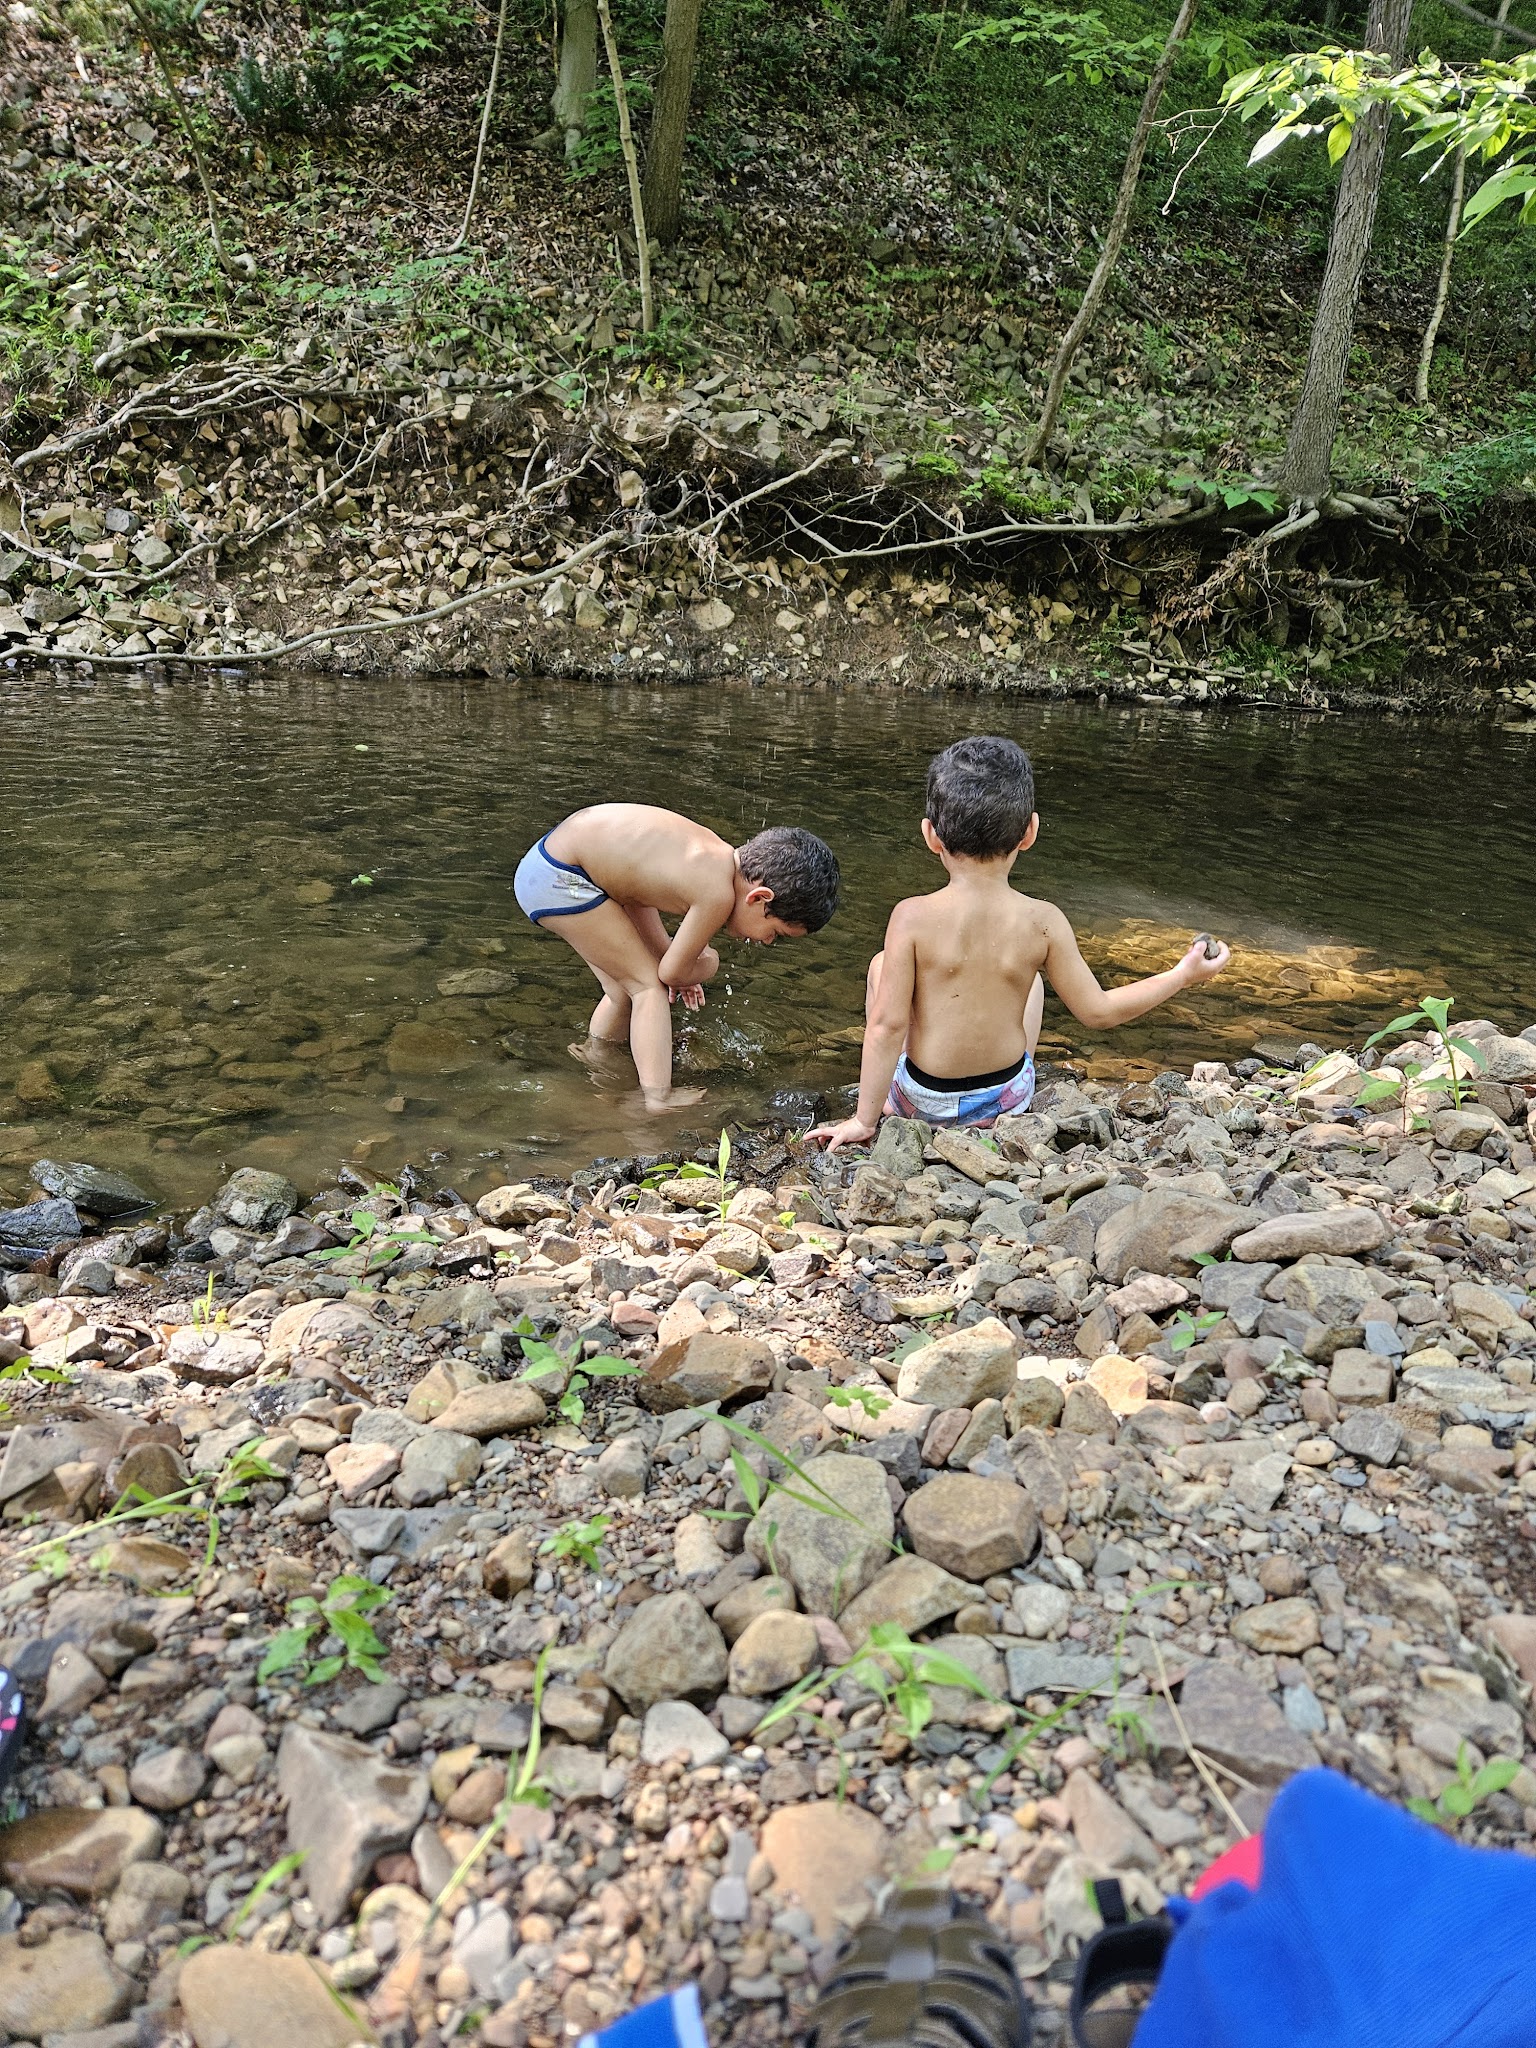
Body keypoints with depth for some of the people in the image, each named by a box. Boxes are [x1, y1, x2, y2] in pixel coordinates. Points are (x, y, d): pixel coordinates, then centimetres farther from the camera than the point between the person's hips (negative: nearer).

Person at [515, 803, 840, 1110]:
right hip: (558, 880, -10)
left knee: (625, 992, 17)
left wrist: (666, 950, 12)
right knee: (649, 985, -6)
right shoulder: (718, 893, -24)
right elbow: (671, 972, -9)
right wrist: (709, 964, 10)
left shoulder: (716, 854, 3)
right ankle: (658, 1101, -9)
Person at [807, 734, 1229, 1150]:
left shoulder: (912, 917, -22)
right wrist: (1183, 975, 6)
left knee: (881, 964, 20)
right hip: (1004, 1101, 2)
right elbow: (1097, 1012, -8)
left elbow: (887, 1024, -20)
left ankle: (885, 1100, 25)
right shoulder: (1043, 922, -17)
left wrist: (864, 1119, -11)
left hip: (922, 1100, -2)